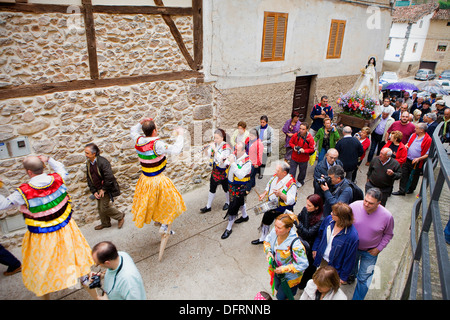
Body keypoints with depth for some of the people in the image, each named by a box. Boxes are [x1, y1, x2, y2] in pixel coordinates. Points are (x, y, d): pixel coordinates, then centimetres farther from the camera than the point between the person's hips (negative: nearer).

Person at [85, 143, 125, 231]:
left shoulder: (103, 162, -24)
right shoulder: (88, 163, 2)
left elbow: (109, 177, -26)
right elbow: (89, 178, 6)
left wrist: (103, 189, -18)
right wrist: (94, 191, -1)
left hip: (106, 189, -8)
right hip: (98, 189, 8)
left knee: (104, 207, -6)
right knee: (100, 207, 17)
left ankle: (120, 217, 17)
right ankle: (105, 223, 38)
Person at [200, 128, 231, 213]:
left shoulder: (226, 147, -21)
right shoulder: (215, 145, -3)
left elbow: (222, 159, -29)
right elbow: (209, 155, 7)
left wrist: (215, 149, -30)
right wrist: (211, 147, -11)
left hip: (223, 171, -6)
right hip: (215, 169, 6)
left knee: (225, 187, 16)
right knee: (212, 188, 13)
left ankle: (227, 202, 40)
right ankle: (208, 206, 24)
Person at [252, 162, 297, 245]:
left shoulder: (291, 184, -28)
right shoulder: (275, 176, -6)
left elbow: (291, 201, -31)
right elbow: (269, 186, 13)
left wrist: (280, 194, -44)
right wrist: (264, 194, -2)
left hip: (282, 211, -7)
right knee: (265, 222, 23)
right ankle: (262, 239, 47)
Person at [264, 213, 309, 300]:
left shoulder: (295, 245, -40)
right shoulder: (275, 231, -23)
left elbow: (303, 264, -29)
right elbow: (267, 240, 0)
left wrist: (284, 269, -27)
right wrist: (268, 251, -18)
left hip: (289, 276, -5)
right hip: (277, 270, 6)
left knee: (281, 297, 15)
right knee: (277, 289, 32)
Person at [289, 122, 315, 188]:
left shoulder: (310, 138, -18)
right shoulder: (295, 135, -13)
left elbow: (312, 149, -11)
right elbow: (290, 142, 4)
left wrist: (304, 150, -26)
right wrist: (294, 147, -16)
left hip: (304, 159, 0)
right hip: (294, 157, 0)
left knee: (302, 172, 22)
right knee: (291, 171, 5)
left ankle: (300, 181, 49)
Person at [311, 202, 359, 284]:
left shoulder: (352, 235, -30)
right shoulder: (329, 219, -15)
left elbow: (350, 258, -17)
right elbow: (320, 234, 6)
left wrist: (343, 276, -8)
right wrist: (315, 248, 10)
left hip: (334, 266, -5)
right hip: (322, 258, 5)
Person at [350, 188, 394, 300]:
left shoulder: (387, 216, -24)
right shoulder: (354, 206, -25)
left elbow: (388, 234, -5)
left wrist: (379, 249, -9)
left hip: (370, 252, -2)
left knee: (363, 278, 12)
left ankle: (358, 298, 36)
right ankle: (351, 277, 65)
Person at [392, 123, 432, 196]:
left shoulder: (428, 140, -14)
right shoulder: (413, 135, 4)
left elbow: (427, 154, -14)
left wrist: (419, 159, -27)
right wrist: (406, 146, 0)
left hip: (416, 163, -5)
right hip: (407, 160, 5)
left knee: (414, 177, 14)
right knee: (404, 175, 5)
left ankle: (411, 189, 35)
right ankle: (402, 191, 13)